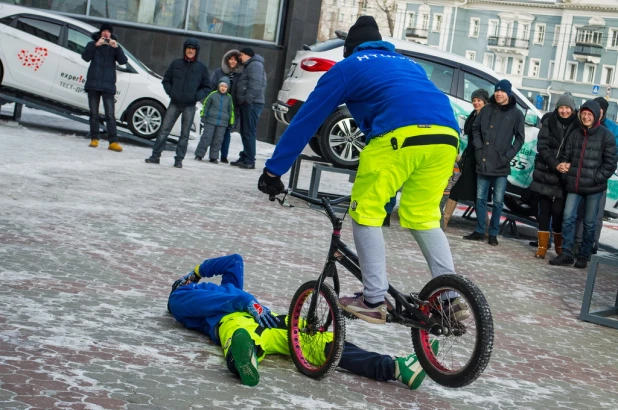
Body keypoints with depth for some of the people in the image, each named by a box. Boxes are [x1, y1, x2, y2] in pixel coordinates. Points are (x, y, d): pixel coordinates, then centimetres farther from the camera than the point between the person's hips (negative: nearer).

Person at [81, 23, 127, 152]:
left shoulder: (114, 47, 11)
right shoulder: (93, 44, 10)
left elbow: (123, 61, -5)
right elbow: (85, 57, -7)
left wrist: (116, 47, -19)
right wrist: (95, 45, -17)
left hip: (108, 85, -1)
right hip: (93, 84, 1)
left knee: (110, 115, -7)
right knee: (94, 113, 5)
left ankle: (113, 142, -12)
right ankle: (94, 139, 10)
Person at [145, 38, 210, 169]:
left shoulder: (201, 67, 2)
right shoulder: (176, 63, 4)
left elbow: (207, 88, 6)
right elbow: (166, 80, 13)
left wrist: (197, 96, -11)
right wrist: (170, 92, -3)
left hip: (190, 106, -1)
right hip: (174, 103, 1)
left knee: (185, 134, 3)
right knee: (164, 130, 0)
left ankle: (179, 160, 8)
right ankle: (155, 155, 5)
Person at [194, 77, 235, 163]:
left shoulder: (229, 97, 9)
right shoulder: (213, 95, 1)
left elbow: (231, 110, 15)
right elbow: (206, 105, 8)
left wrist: (231, 123, 12)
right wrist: (203, 116, 4)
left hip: (222, 123, 2)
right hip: (210, 121, -2)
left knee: (217, 140, 3)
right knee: (206, 137, -4)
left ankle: (214, 157, 9)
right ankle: (199, 155, 2)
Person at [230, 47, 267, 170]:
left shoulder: (255, 65, -9)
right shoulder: (249, 66, 25)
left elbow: (255, 85, -20)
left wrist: (247, 99, -23)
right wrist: (242, 101, 18)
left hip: (252, 104, -11)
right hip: (247, 104, 11)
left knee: (248, 132, -12)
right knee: (245, 132, 12)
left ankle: (249, 161, -13)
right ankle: (244, 158, 17)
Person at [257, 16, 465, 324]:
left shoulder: (347, 67, 22)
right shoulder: (407, 63, 39)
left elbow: (307, 119, 21)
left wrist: (273, 169, 25)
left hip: (401, 134, -6)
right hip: (446, 136, 6)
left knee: (365, 213, 9)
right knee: (423, 218, 19)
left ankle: (374, 301, 6)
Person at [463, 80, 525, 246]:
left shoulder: (516, 114, 0)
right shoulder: (487, 109, 5)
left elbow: (520, 138, 2)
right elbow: (476, 129, 12)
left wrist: (508, 156, -7)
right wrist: (478, 148, 0)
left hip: (501, 165, -2)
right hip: (483, 162, 2)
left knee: (498, 201, 1)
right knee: (480, 198, 7)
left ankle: (493, 234, 9)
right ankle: (479, 231, 16)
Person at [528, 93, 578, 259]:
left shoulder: (577, 126, -2)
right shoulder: (548, 122, 0)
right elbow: (542, 146, -5)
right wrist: (555, 164, -17)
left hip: (564, 177, -1)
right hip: (545, 174, 1)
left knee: (558, 211, -5)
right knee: (544, 210, 4)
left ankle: (559, 244, 14)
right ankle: (543, 245, 11)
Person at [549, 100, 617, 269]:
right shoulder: (575, 134, 8)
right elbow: (565, 155, 16)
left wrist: (596, 178, -12)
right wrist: (562, 165, -5)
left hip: (594, 188, -3)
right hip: (574, 186, 3)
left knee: (589, 223, 5)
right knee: (568, 218, -1)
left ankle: (584, 256, 14)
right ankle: (566, 254, 6)